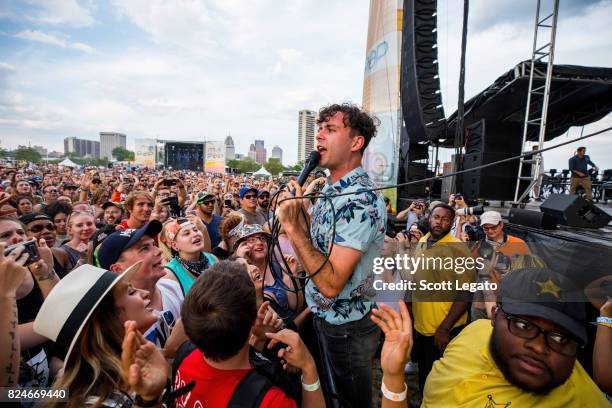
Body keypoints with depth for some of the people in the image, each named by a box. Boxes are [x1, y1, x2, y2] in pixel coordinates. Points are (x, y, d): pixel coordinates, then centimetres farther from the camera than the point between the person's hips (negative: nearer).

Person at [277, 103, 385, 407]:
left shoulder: (361, 200, -28)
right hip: (323, 317, 8)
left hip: (346, 328, -8)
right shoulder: (330, 189, 2)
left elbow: (331, 284, -30)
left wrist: (293, 226, -31)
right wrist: (293, 212, -4)